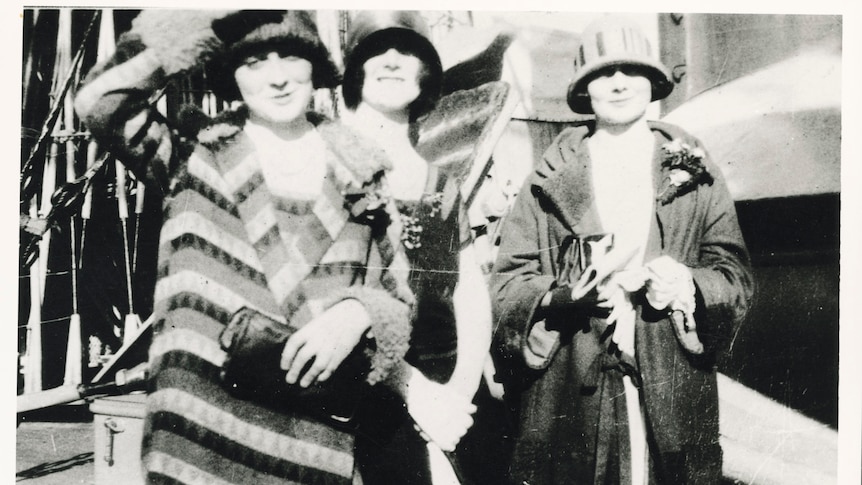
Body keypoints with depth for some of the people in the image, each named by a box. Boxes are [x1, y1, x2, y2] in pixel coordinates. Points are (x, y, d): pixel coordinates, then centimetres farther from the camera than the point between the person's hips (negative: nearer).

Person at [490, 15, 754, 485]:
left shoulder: (695, 173, 12)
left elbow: (736, 277, 7)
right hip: (569, 395, -1)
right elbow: (506, 281, 3)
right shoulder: (549, 180, 8)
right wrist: (565, 296, -16)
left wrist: (689, 286, -14)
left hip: (674, 393, 1)